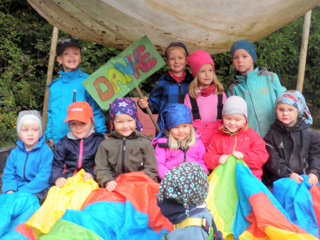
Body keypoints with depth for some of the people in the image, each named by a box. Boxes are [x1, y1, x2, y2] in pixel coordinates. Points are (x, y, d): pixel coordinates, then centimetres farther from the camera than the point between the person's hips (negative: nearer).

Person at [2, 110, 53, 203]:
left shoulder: (46, 152, -6)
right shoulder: (15, 153, 11)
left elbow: (43, 177, -13)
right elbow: (8, 174, 9)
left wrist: (23, 192, -20)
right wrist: (10, 190, -13)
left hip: (37, 191, -4)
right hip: (17, 190, 4)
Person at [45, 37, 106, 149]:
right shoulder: (54, 86, 11)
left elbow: (96, 111, -1)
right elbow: (51, 113, 18)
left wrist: (102, 134, -9)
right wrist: (49, 135, 10)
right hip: (58, 142, 4)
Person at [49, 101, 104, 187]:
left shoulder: (98, 141, 9)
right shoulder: (63, 143, 15)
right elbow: (56, 165, 12)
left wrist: (93, 175, -12)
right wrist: (57, 178, -7)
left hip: (88, 183, -2)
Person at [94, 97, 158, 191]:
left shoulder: (144, 143, 8)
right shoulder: (106, 144, 13)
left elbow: (151, 170, 4)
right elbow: (101, 169, 10)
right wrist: (107, 182, -10)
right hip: (114, 187, 2)